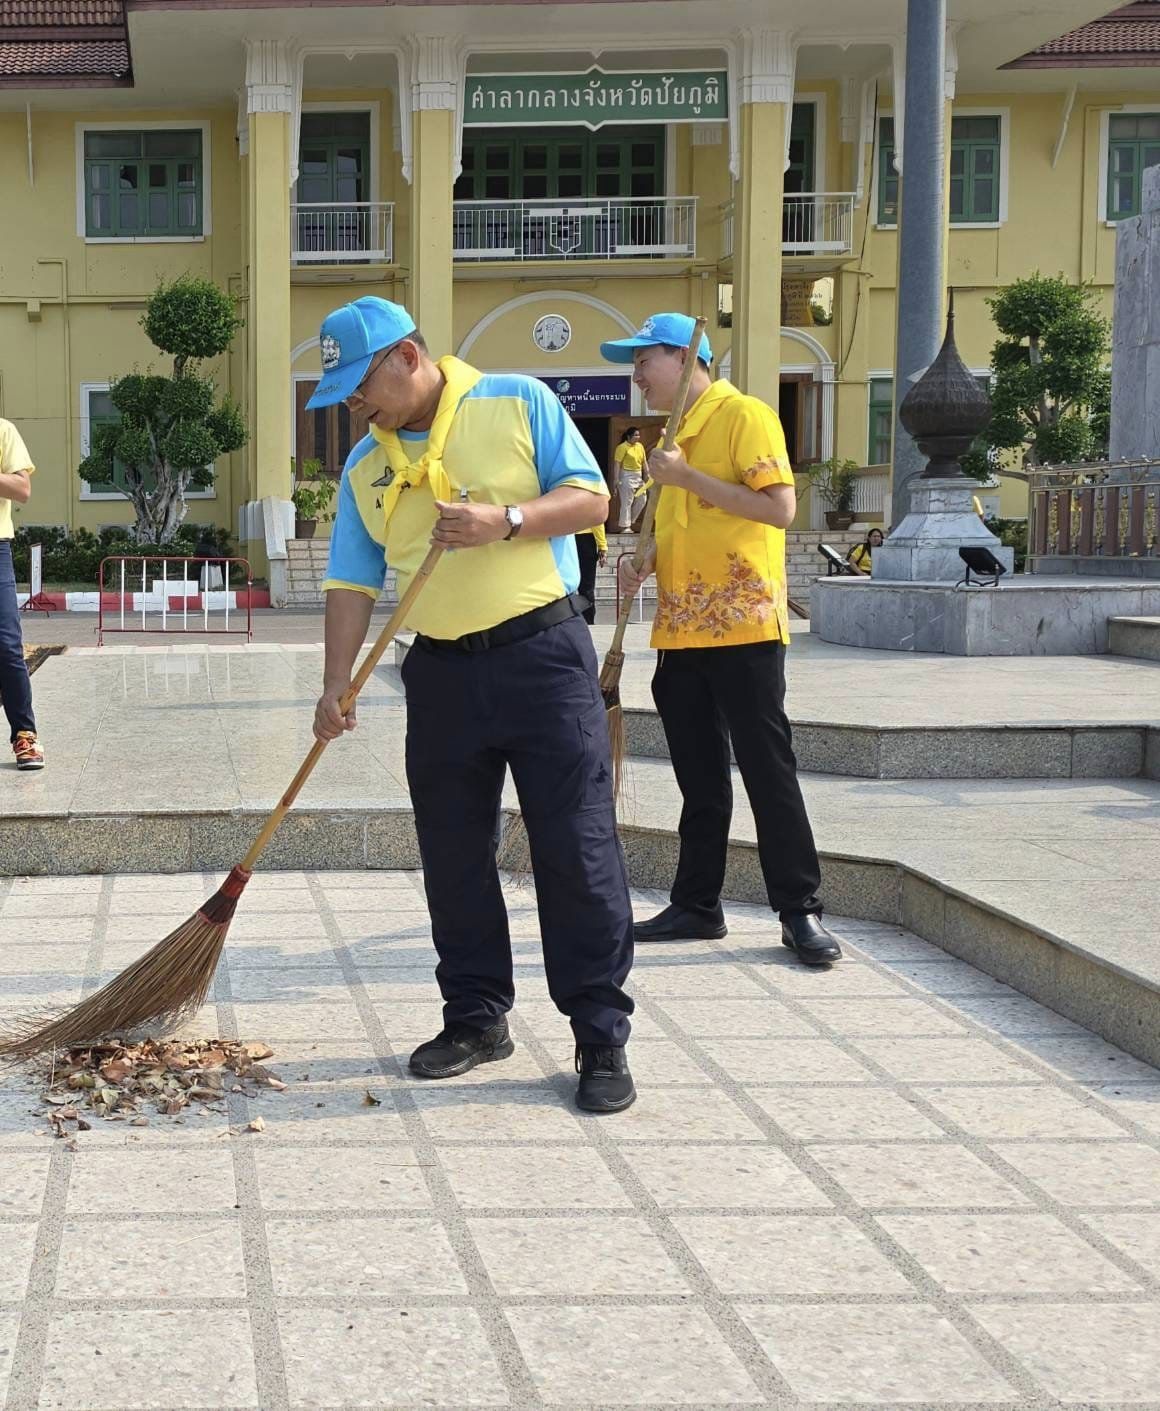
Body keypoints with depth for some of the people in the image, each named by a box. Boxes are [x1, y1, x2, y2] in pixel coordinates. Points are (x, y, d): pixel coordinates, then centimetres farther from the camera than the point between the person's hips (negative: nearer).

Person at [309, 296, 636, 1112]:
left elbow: (591, 498, -5)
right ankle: (477, 1017, 23)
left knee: (578, 850, -6)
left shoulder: (518, 403, -2)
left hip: (544, 654, -5)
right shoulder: (367, 465, 10)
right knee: (454, 857, 9)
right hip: (442, 672, 5)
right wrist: (337, 686, -2)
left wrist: (505, 519, -21)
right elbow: (353, 584, 8)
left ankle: (602, 1036, 0)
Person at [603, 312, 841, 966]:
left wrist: (687, 476, -18)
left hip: (744, 627, -8)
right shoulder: (679, 433, 18)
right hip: (683, 632, 8)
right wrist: (646, 562, 8)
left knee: (769, 771, -5)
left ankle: (801, 911, 1)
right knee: (700, 780, 12)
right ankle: (697, 905, 18)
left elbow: (779, 508, -18)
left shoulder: (745, 415, -8)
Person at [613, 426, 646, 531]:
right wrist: (617, 479, -17)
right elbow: (618, 464, -13)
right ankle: (624, 526, 2)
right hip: (626, 476, -7)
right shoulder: (622, 447, -10)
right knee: (626, 502, -4)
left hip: (638, 475, 7)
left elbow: (644, 462, 16)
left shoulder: (640, 446, 11)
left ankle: (630, 522, 18)